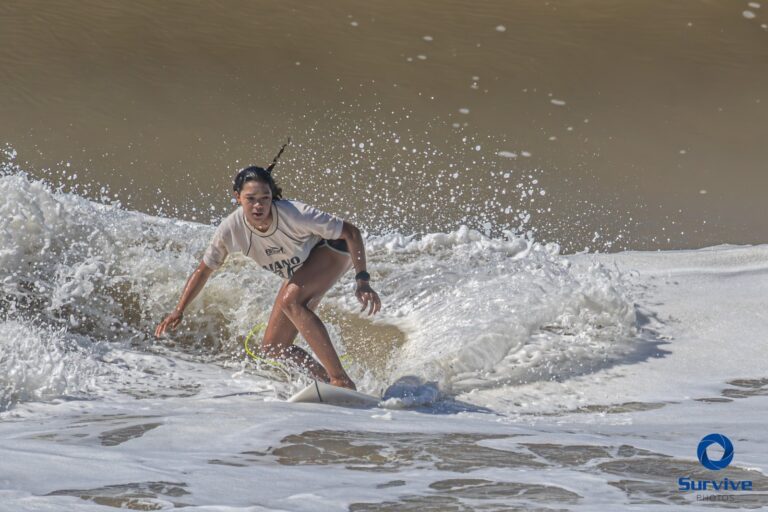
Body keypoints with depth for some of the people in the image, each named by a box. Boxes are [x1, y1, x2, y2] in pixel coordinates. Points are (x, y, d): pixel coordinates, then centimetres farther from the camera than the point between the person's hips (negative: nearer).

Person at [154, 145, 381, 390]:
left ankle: (341, 380, -30)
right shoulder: (232, 229, -24)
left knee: (291, 300, -34)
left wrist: (362, 281, -36)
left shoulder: (294, 214, -36)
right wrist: (179, 311, -13)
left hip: (331, 250, -6)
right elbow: (203, 270, -6)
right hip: (299, 271, 6)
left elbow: (351, 232, -28)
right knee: (273, 350, -3)